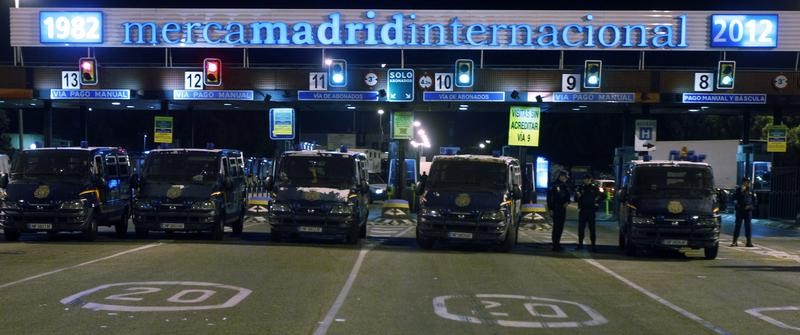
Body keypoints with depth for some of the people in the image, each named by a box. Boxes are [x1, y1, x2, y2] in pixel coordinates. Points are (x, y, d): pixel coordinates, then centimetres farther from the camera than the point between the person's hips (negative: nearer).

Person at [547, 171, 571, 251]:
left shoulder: (565, 185, 10)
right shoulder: (554, 185, -11)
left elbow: (568, 195, 20)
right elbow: (549, 198, -12)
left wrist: (567, 202, -2)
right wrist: (550, 209, -16)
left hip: (563, 208, 7)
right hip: (556, 209, -7)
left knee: (560, 227, 11)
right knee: (556, 227, -8)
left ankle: (557, 244, 20)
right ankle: (555, 245, -5)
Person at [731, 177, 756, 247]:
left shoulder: (751, 190, 7)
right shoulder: (739, 190, 1)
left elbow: (754, 200, 12)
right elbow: (734, 198, -11)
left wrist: (750, 205, -4)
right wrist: (741, 191, -18)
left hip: (748, 210, 2)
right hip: (740, 210, -2)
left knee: (748, 225, 2)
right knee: (738, 225, -2)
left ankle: (749, 242, 4)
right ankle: (735, 241, 0)